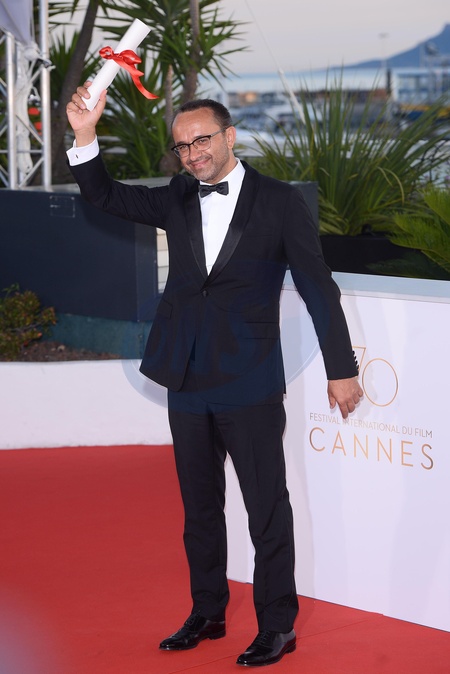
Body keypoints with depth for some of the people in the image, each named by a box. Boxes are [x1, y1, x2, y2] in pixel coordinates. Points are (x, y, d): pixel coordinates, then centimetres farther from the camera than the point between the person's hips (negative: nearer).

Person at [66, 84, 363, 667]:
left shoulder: (279, 202, -4)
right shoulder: (177, 201, 9)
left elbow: (318, 287, -3)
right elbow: (106, 197, 9)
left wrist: (341, 369, -4)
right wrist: (85, 136, -8)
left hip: (250, 384, -5)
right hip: (188, 382, 5)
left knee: (267, 509, 1)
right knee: (199, 506, 15)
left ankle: (277, 626, 10)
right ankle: (207, 614, 28)